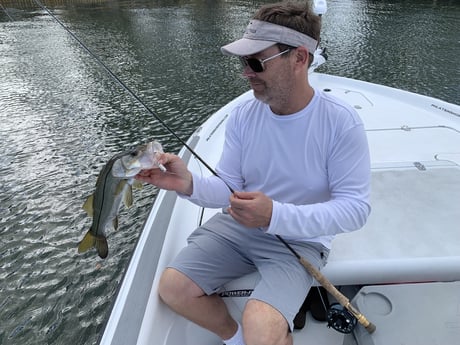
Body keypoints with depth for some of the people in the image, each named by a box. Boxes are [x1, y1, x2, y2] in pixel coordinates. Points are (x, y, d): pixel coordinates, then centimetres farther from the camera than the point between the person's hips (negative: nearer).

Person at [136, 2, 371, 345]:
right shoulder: (243, 115, -4)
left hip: (300, 238, -4)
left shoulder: (342, 122, -17)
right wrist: (190, 184, -24)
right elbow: (228, 188, -1)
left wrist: (276, 215, -31)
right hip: (237, 226, 5)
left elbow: (355, 207, -17)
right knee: (173, 287, -6)